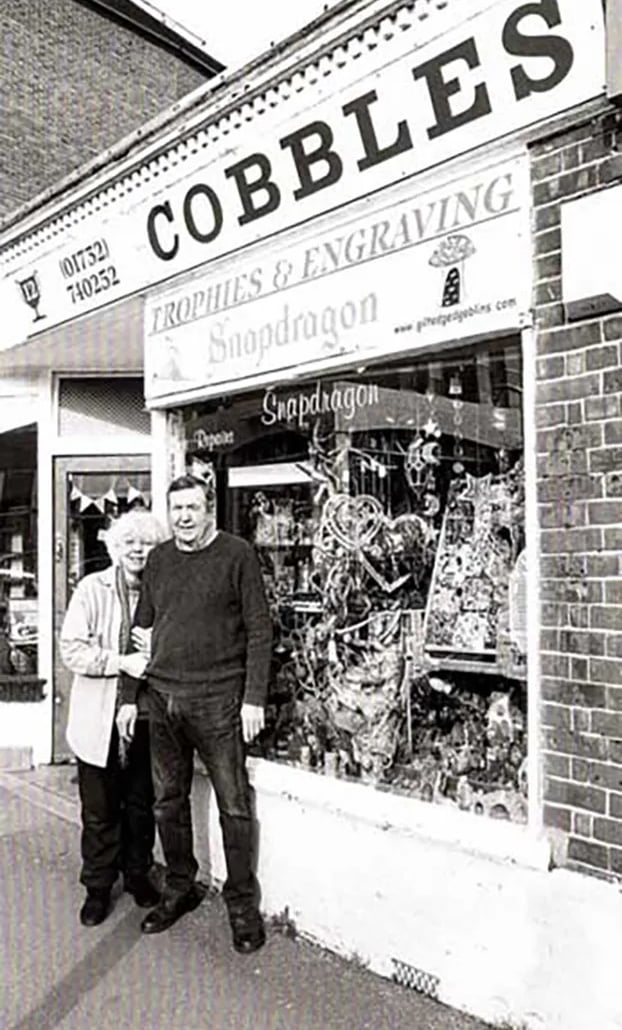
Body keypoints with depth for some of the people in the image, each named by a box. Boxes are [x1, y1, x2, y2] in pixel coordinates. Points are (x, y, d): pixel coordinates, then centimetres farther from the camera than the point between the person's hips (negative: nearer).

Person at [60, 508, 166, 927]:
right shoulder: (92, 589, -6)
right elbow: (71, 649, -10)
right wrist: (122, 661, -20)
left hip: (147, 716, 2)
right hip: (100, 718, -2)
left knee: (142, 804, 16)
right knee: (100, 809, 10)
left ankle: (138, 874, 37)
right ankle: (98, 887, 29)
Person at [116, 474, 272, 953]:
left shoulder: (237, 554, -5)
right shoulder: (158, 559, 11)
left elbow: (259, 629, -6)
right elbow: (141, 631, 14)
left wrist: (255, 698, -11)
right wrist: (129, 696, 11)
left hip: (219, 700, -5)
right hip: (162, 698, 5)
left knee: (233, 804, 3)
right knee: (168, 801, 15)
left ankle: (242, 904, 20)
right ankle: (180, 889, 34)